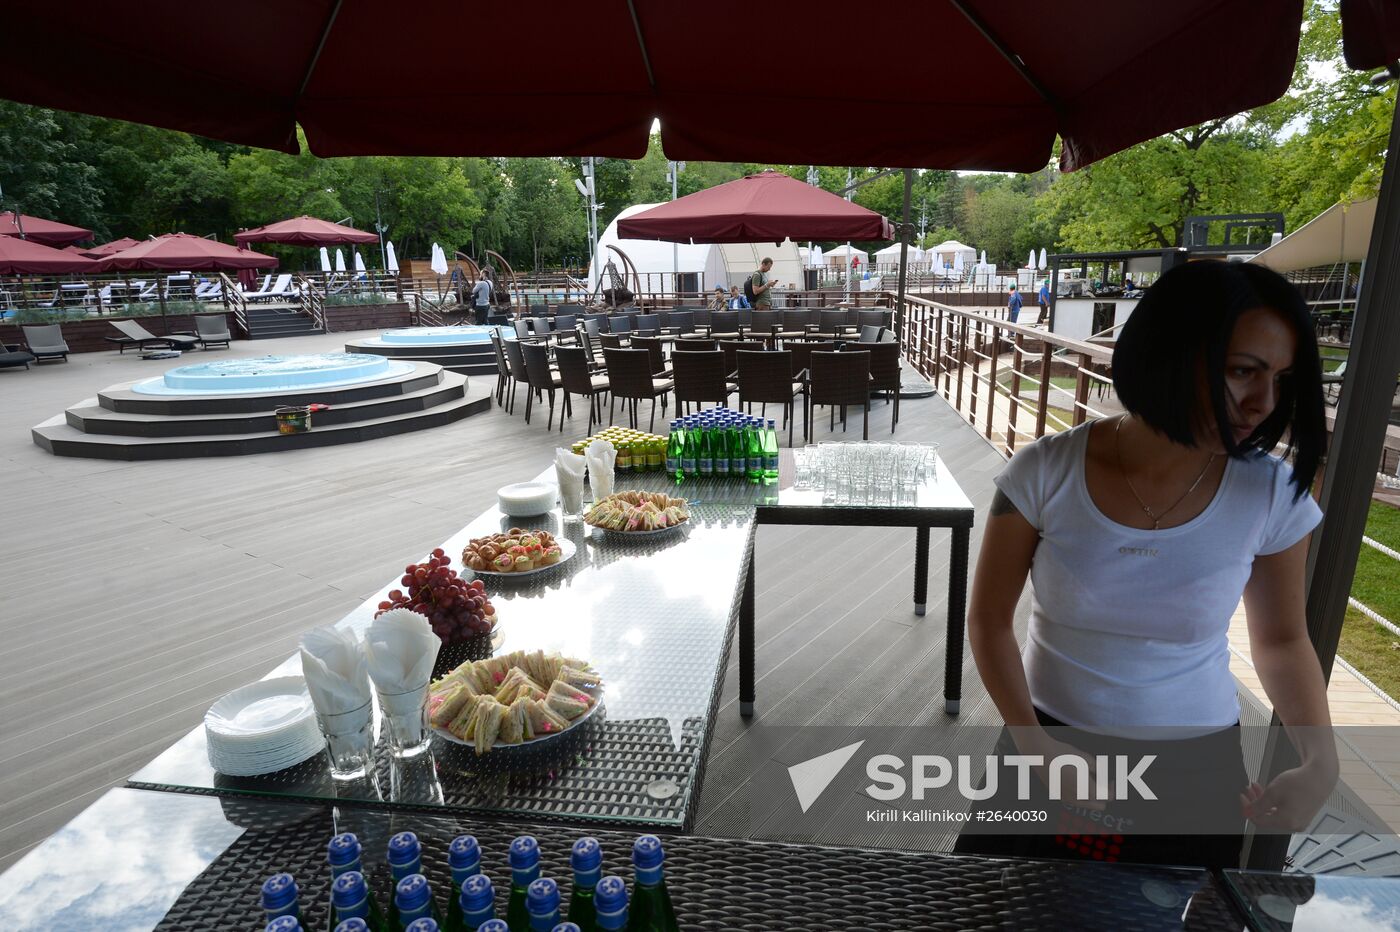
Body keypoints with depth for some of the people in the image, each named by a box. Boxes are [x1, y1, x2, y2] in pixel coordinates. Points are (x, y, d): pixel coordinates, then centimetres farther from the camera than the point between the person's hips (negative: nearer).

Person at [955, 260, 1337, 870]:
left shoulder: (1271, 496, -14)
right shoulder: (1046, 472, -20)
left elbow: (1281, 640, 3)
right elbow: (988, 619, -10)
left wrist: (1321, 760, -13)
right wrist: (1029, 737, -20)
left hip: (1195, 769, 1)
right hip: (1049, 737, 0)